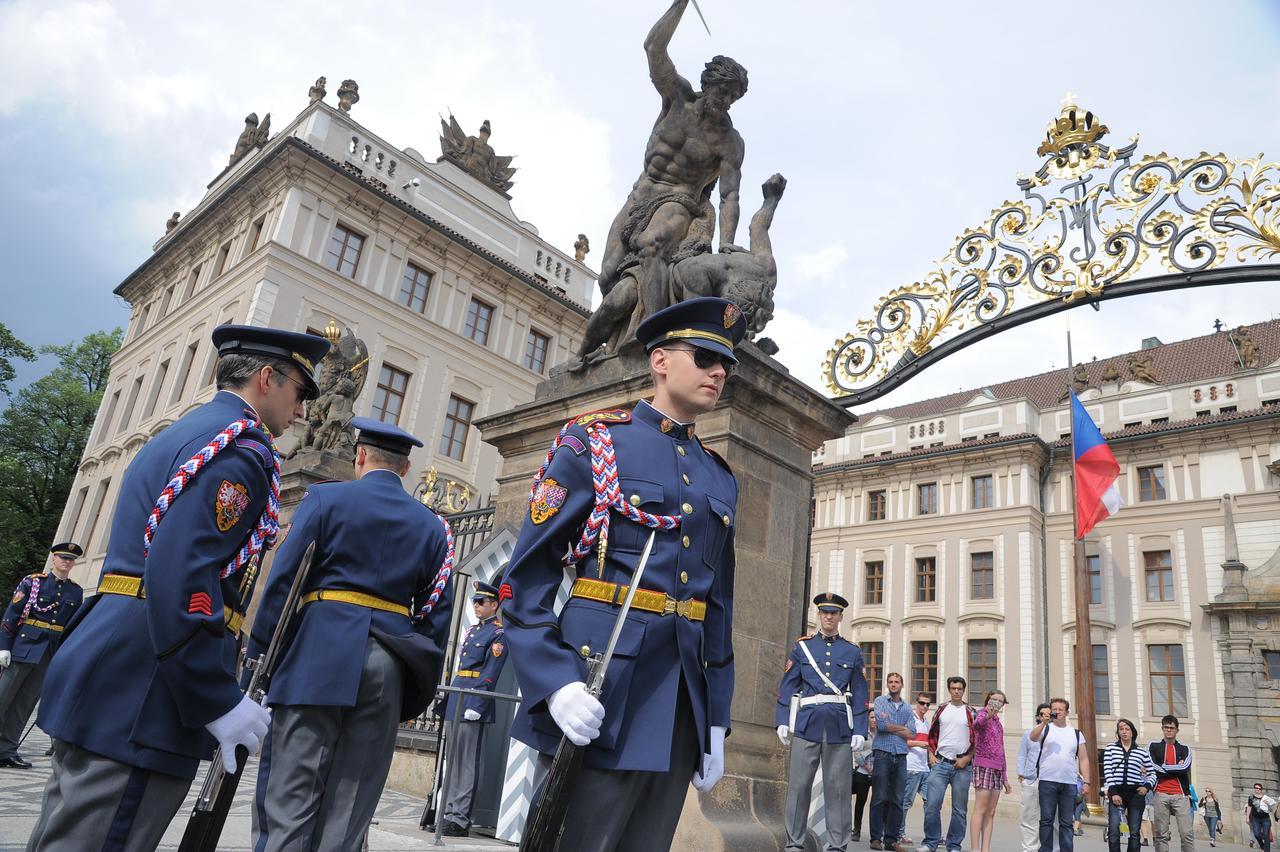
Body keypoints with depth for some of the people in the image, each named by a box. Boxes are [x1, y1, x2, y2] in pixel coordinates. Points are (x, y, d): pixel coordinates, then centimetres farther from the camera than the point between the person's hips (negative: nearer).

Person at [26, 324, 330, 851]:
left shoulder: (179, 435, 20)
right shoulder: (241, 446, -12)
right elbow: (181, 575, -23)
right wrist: (219, 702, -19)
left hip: (101, 687, 10)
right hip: (141, 705, -10)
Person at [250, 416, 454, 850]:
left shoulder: (326, 498, 3)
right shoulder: (432, 526, 12)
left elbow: (283, 580, -4)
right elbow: (436, 615, 9)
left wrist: (258, 653, 1)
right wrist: (416, 695, 14)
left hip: (318, 654, -3)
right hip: (387, 666, 3)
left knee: (289, 797, 1)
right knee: (348, 810, 8)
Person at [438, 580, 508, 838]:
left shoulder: (498, 633, -7)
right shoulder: (471, 630, 19)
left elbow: (490, 674, -14)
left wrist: (475, 705, -20)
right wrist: (450, 698, 17)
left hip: (474, 701, -8)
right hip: (457, 698, 8)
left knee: (467, 761, -6)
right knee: (453, 757, 13)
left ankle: (460, 819, -2)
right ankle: (449, 811, 21)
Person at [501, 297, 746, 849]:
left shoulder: (721, 479, 15)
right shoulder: (594, 442, -2)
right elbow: (525, 581, -7)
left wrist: (715, 723, 12)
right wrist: (557, 683, -20)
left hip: (680, 708, 6)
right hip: (599, 692, -5)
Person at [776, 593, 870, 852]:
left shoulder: (853, 652, 10)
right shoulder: (801, 647, 8)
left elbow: (860, 694, 8)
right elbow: (788, 686, 5)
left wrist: (860, 730, 1)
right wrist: (783, 721, -3)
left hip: (840, 726, 1)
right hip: (807, 723, 0)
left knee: (838, 787, 4)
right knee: (799, 784, 1)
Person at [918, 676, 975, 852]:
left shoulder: (971, 712, 3)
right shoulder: (942, 709, 10)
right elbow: (932, 734, 14)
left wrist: (967, 758, -6)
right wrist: (931, 754, 4)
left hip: (962, 766, -1)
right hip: (941, 763, 1)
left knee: (960, 809, 4)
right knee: (932, 804, -6)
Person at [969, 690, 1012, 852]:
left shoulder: (998, 723, 20)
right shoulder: (983, 714, -4)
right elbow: (976, 723, -30)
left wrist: (1005, 778, 21)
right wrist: (988, 715, -52)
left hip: (997, 769, 8)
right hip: (984, 766, -8)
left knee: (991, 813, 4)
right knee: (980, 809, -10)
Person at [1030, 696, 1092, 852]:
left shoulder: (1076, 733, 15)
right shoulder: (1045, 728, 8)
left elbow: (1083, 759, 13)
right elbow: (1033, 737, -14)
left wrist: (1086, 782, 4)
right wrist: (1044, 722, -24)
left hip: (1070, 783, 2)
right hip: (1047, 782, -2)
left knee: (1066, 822, 4)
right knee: (1047, 820, 0)